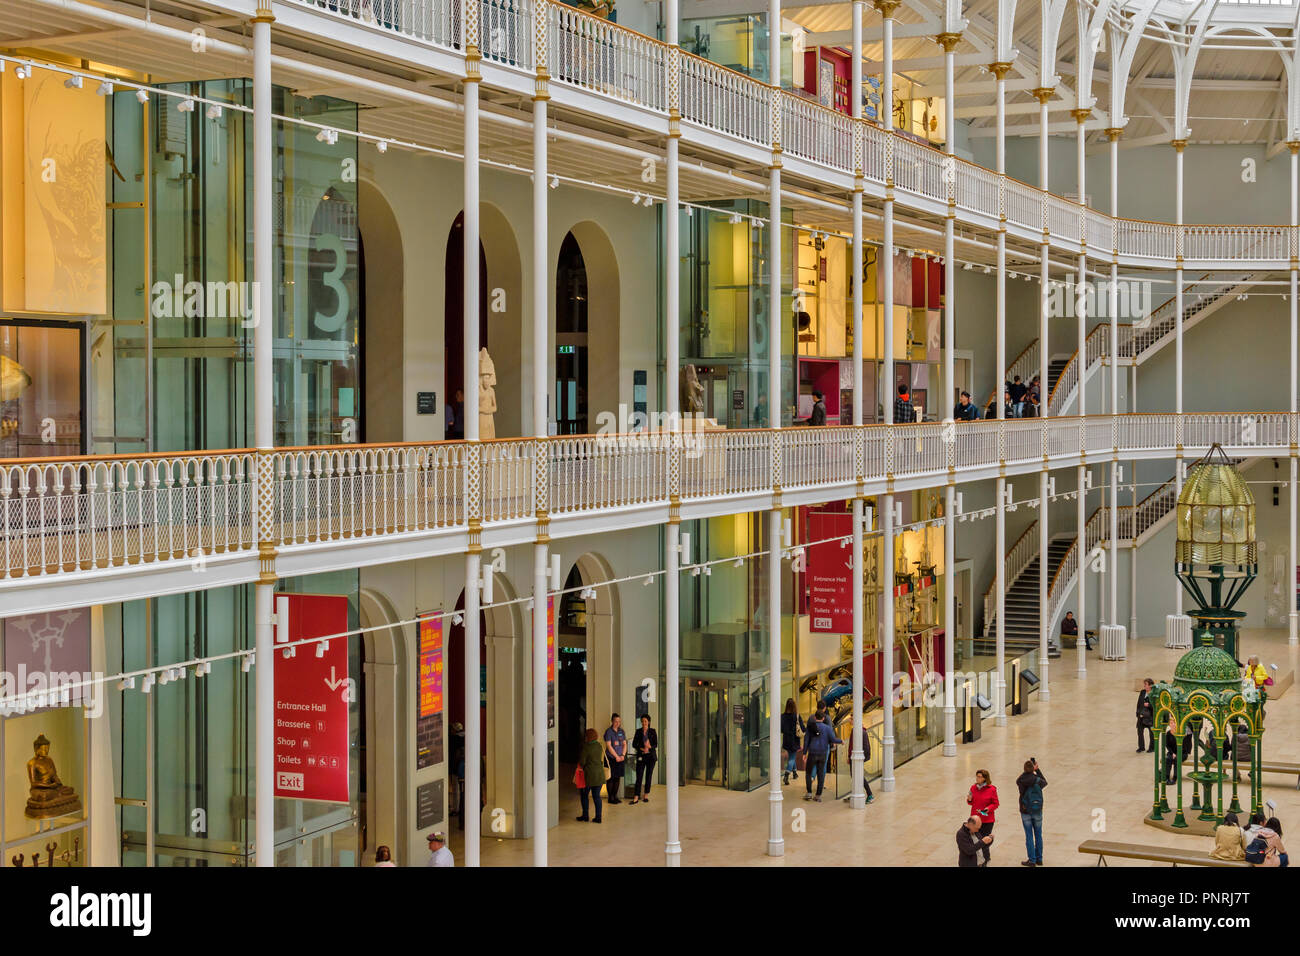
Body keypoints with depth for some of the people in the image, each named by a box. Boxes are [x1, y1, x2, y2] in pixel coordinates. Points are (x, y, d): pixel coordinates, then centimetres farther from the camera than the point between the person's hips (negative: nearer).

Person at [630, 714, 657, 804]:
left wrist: (650, 747, -23)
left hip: (651, 756, 0)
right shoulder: (638, 732, 4)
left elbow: (656, 744, -3)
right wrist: (642, 749, -15)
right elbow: (634, 744, 1)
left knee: (649, 775, 3)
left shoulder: (653, 731, 1)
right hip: (641, 756, 0)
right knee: (639, 776, -7)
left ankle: (646, 795, 14)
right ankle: (636, 797, -10)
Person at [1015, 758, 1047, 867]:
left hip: (1025, 812, -1)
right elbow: (1045, 782, 15)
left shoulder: (1021, 781, -13)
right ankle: (1039, 859, 20)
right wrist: (1037, 770, 19)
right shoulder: (1038, 780, -10)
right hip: (1037, 812, 1)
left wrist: (1028, 771, 13)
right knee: (1038, 835, 13)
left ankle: (1032, 860, 8)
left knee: (1029, 836, 5)